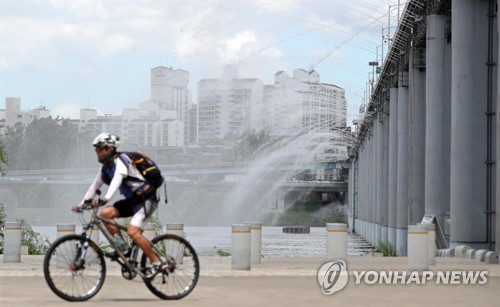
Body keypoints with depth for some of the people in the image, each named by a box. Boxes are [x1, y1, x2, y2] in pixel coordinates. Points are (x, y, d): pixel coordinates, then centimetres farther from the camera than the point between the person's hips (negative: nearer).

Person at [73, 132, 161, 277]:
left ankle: (156, 263, -12)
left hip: (146, 199, -9)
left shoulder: (120, 161, -19)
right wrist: (82, 204, 6)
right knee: (105, 213, -9)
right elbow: (95, 186, 14)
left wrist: (105, 199, -50)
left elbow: (117, 180, -36)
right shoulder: (106, 168, 8)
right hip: (132, 200, 9)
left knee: (133, 232, -24)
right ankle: (122, 247, 1)